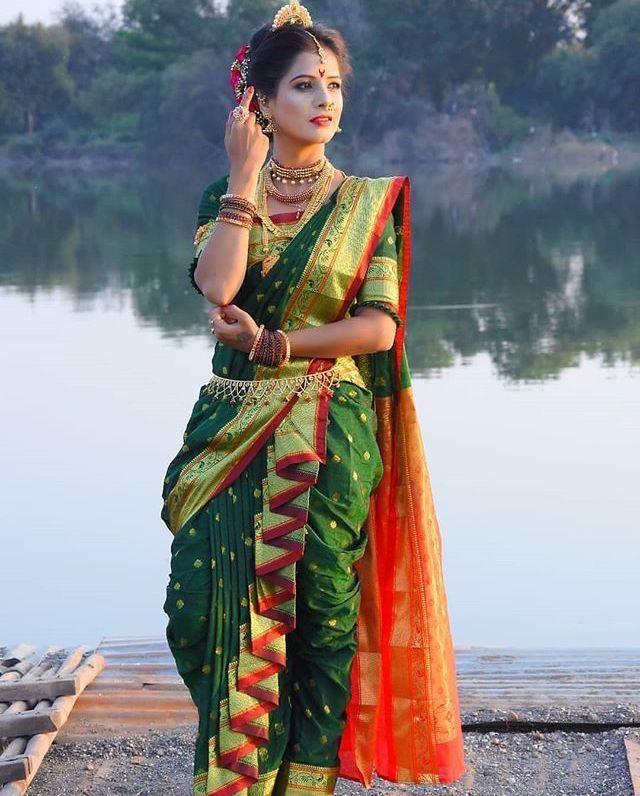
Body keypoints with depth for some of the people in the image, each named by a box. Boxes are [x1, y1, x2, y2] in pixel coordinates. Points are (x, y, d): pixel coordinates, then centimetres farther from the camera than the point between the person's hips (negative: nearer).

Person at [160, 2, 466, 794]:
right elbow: (217, 286, -14)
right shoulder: (225, 195, 7)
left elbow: (381, 325, -7)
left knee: (319, 614, 1)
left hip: (331, 441, -1)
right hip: (231, 437, 2)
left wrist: (275, 344, -13)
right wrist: (245, 177, -13)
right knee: (221, 612, 0)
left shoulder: (369, 202, 3)